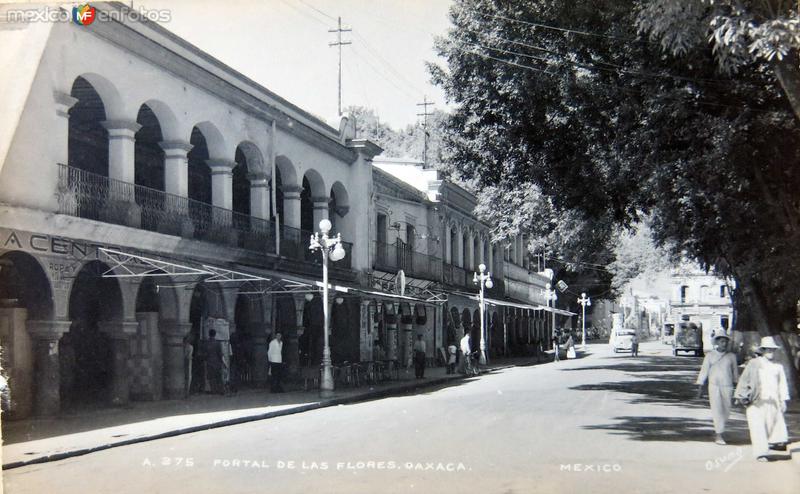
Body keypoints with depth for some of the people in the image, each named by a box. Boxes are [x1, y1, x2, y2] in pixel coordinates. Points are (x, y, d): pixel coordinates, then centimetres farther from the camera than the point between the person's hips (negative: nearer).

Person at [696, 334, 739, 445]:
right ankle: (719, 435, -10)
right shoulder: (710, 355, 3)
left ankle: (717, 430, 27)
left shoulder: (731, 356, 7)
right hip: (714, 386, -2)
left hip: (727, 386, 2)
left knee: (726, 411, 5)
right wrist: (700, 387, -1)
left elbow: (735, 372, 13)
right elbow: (704, 370, 3)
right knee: (717, 410, -11)